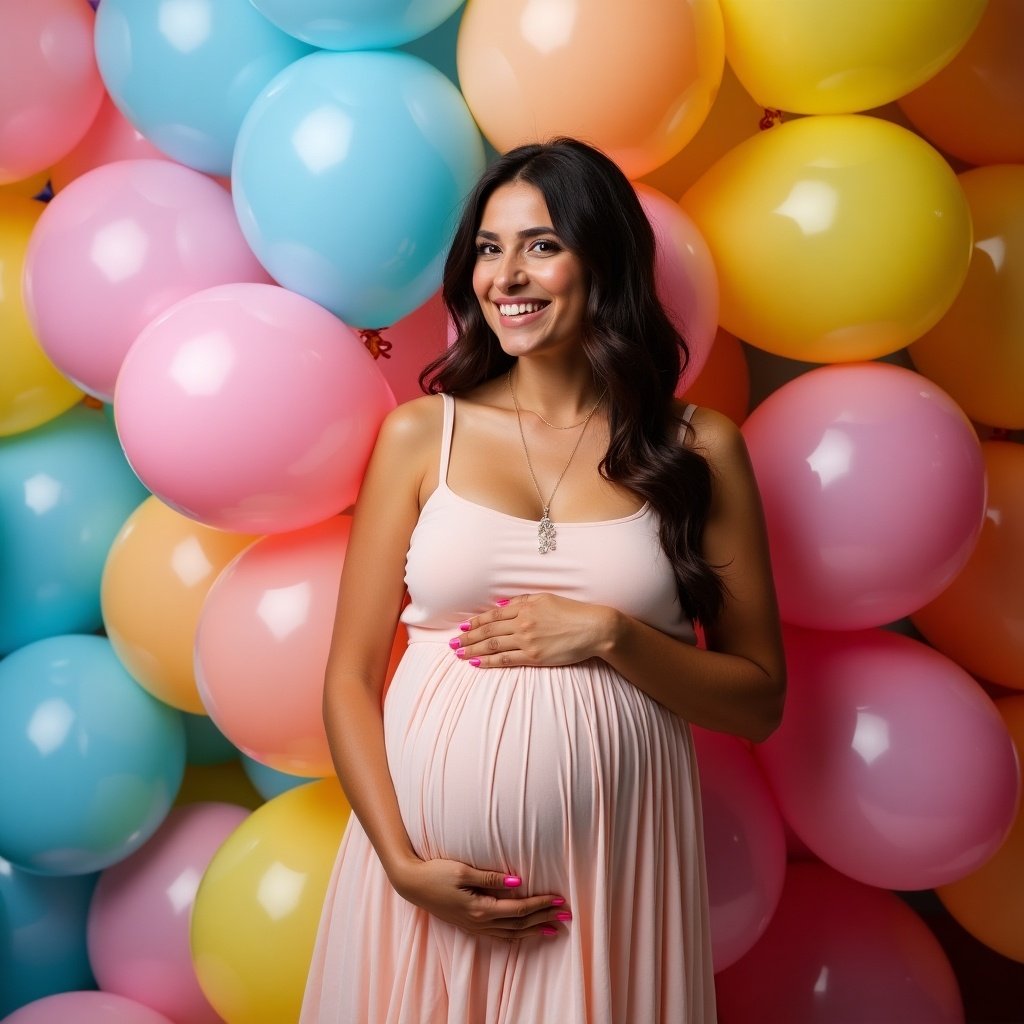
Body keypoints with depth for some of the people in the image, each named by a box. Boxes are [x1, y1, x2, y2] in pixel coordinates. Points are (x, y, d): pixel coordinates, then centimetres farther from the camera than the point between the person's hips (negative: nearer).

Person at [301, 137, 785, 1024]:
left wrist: (609, 635, -12)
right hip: (435, 873, 1)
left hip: (608, 870, 0)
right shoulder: (422, 435, 1)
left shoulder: (698, 449, 0)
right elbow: (350, 678, 2)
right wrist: (403, 863, -9)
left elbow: (757, 702, 2)